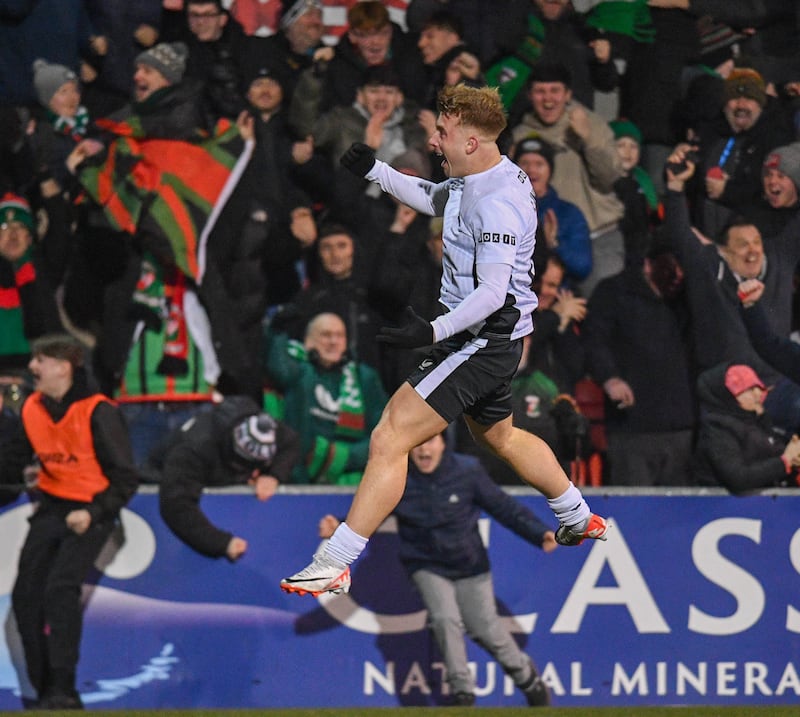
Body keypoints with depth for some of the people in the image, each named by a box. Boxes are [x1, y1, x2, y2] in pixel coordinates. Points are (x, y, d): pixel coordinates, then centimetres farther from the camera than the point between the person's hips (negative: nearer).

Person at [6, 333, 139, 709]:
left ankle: (63, 690, -20)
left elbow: (125, 479, -11)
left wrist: (92, 513, -20)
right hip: (51, 508, 7)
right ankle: (44, 690, 9)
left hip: (90, 512, -7)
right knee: (25, 593, -1)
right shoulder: (31, 409, 4)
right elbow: (21, 462, 20)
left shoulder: (98, 413, -14)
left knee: (60, 586, -23)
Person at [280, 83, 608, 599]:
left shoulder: (497, 202, -24)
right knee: (500, 435, 32)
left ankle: (334, 565, -20)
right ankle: (581, 519, 49)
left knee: (389, 440, -16)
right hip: (483, 340, 11)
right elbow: (432, 198, 29)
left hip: (482, 340, -11)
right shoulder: (473, 180, 6)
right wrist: (374, 169, 18)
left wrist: (435, 331, -40)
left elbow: (493, 292, -30)